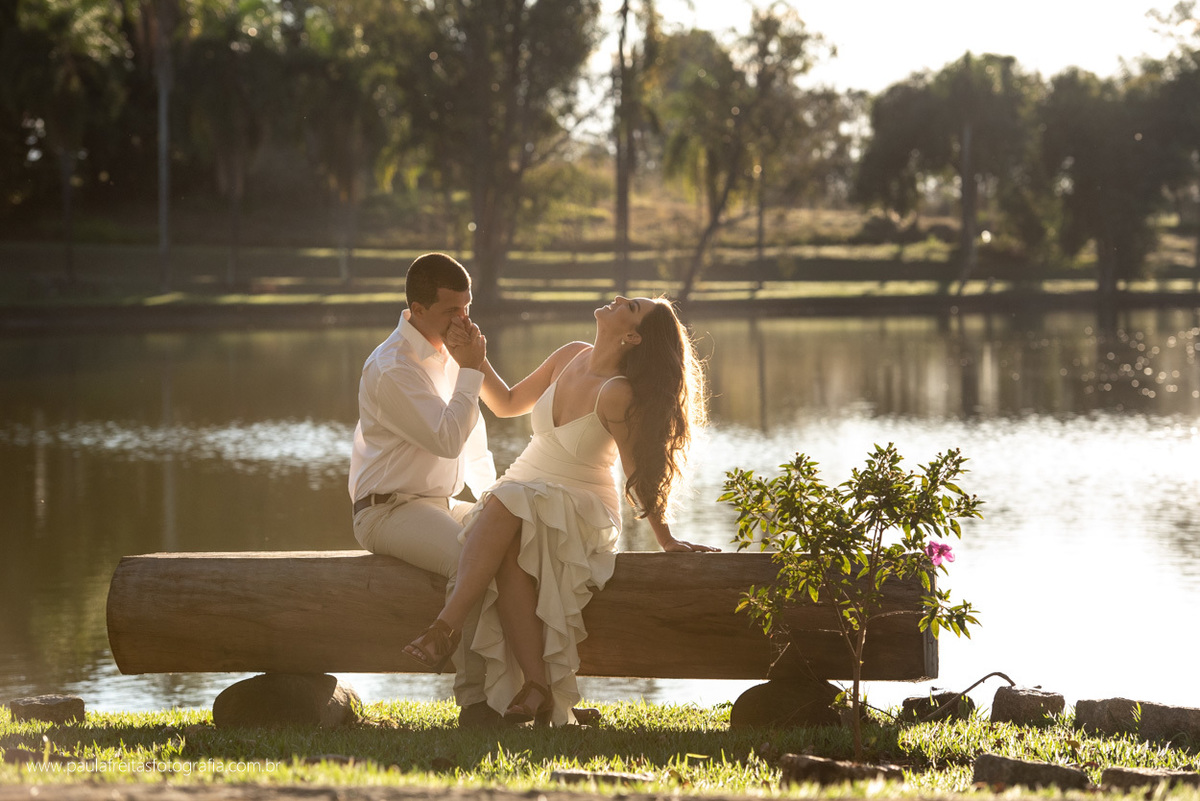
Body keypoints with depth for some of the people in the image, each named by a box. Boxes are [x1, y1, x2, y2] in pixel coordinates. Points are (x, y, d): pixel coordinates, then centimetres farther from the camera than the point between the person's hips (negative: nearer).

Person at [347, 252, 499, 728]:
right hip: (390, 510, -9)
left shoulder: (448, 351, 13)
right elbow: (448, 441, -22)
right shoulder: (392, 368, -16)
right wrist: (470, 373, -16)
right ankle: (474, 699, -34)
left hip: (442, 504, 9)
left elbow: (471, 436, 24)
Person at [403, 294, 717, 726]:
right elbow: (507, 404, 16)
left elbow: (638, 476, -8)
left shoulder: (618, 394, -18)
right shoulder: (571, 356, 3)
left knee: (507, 503, -36)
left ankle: (447, 625, -40)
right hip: (521, 493, 5)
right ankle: (537, 688, -38)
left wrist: (666, 539, -2)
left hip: (580, 511, -5)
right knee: (510, 550, -30)